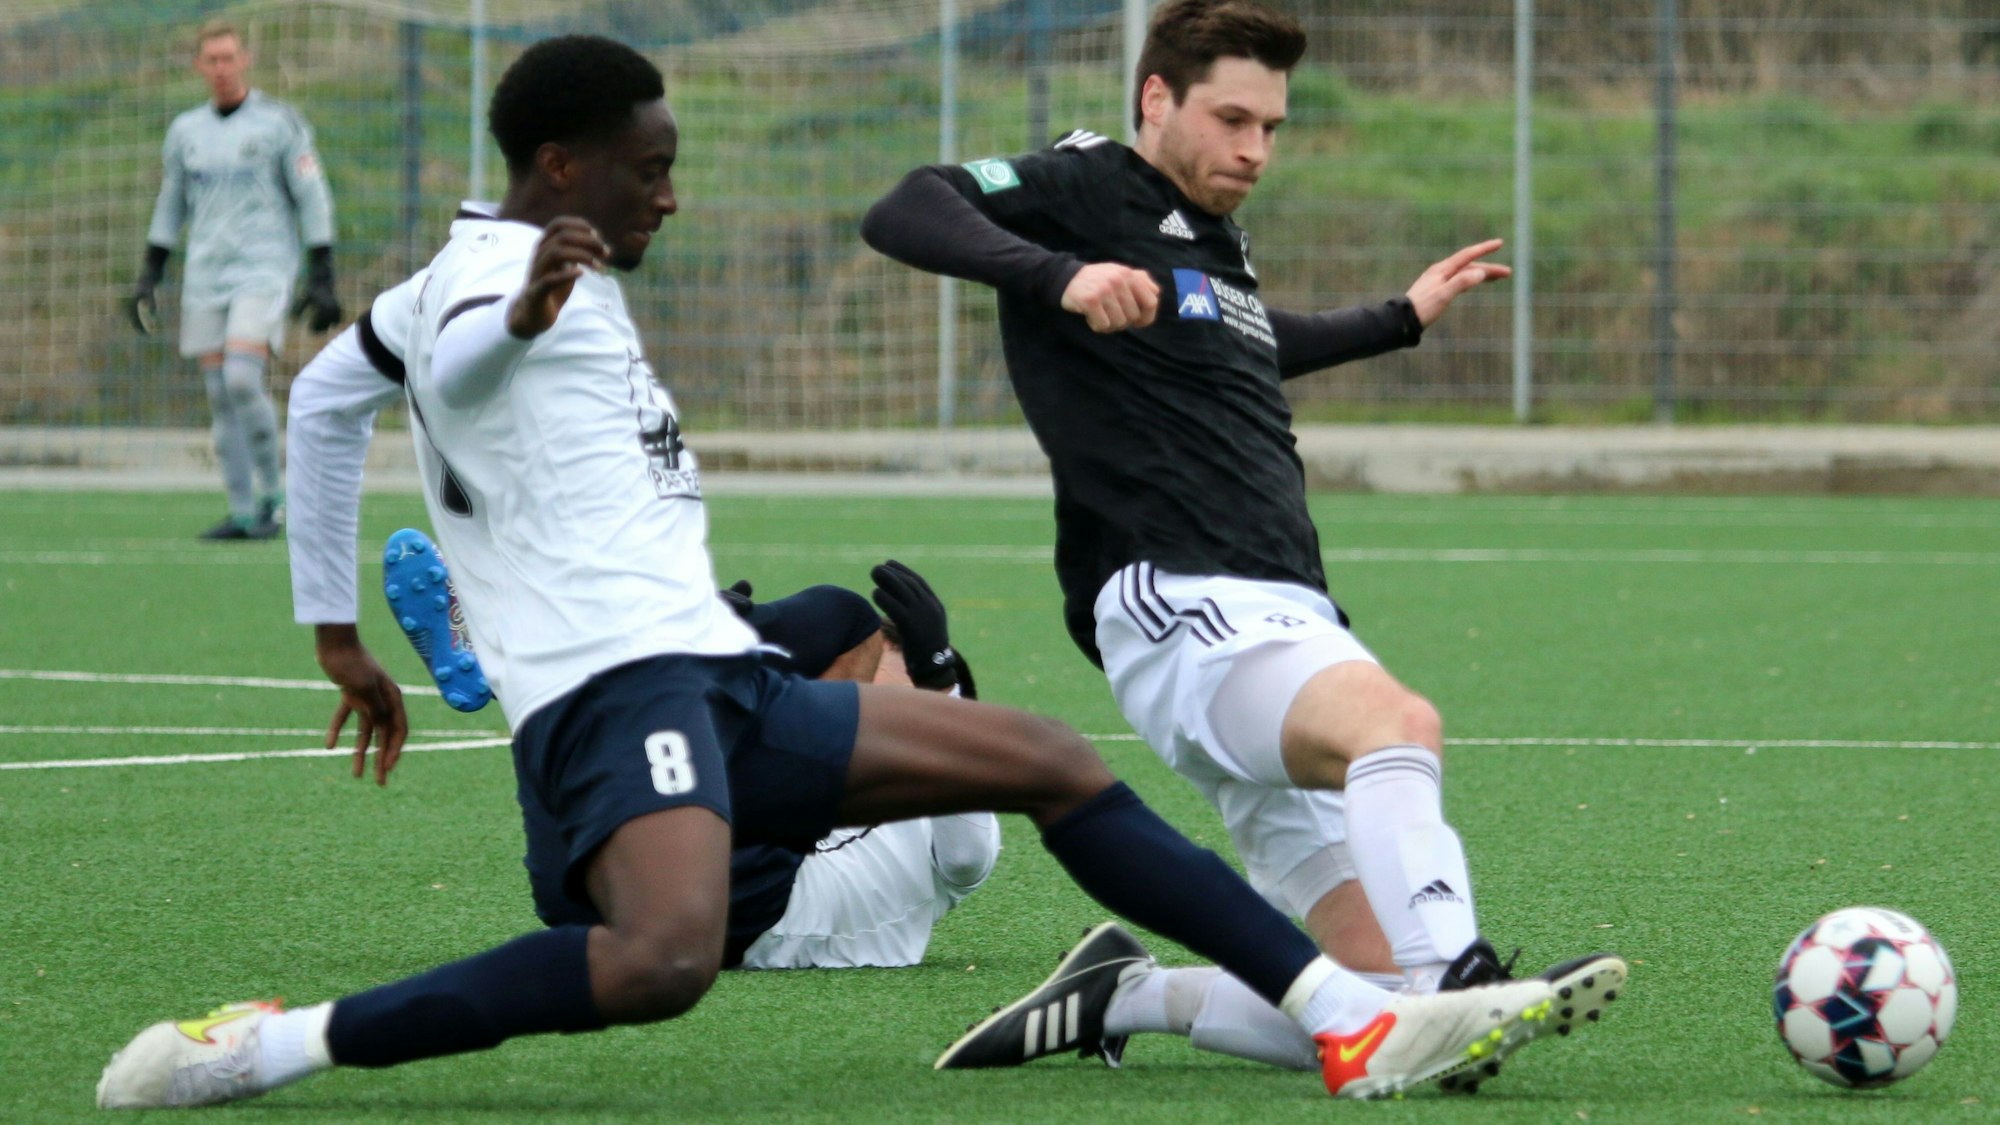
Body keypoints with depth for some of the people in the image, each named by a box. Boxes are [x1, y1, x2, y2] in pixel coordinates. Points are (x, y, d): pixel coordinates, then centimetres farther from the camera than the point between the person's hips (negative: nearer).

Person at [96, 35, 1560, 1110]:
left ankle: (1356, 1023, 6)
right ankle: (270, 1049, -28)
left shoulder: (567, 289, 25)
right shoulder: (491, 269, -7)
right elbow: (455, 364, -32)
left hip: (719, 685, 11)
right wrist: (523, 317, -55)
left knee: (1052, 764, 9)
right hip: (617, 680, -11)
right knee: (664, 959, -38)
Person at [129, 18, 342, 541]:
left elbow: (312, 201, 0)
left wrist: (321, 278, -4)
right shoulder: (185, 130, 12)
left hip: (263, 268, -5)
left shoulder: (278, 122, -1)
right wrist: (149, 276, 16)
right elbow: (169, 206, 22)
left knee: (242, 378, -20)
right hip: (204, 277, 5)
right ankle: (243, 512, 4)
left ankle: (273, 494, -6)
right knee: (221, 397, 0)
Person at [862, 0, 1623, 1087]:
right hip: (1179, 615, -9)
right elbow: (902, 213, -16)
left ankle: (1112, 999, 11)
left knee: (1375, 990, -3)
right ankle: (1455, 986, -54)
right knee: (1397, 721, -38)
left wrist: (1401, 319, 53)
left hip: (1291, 619, 9)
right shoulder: (1087, 191, 1)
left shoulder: (1217, 238, 25)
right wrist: (1061, 276, -29)